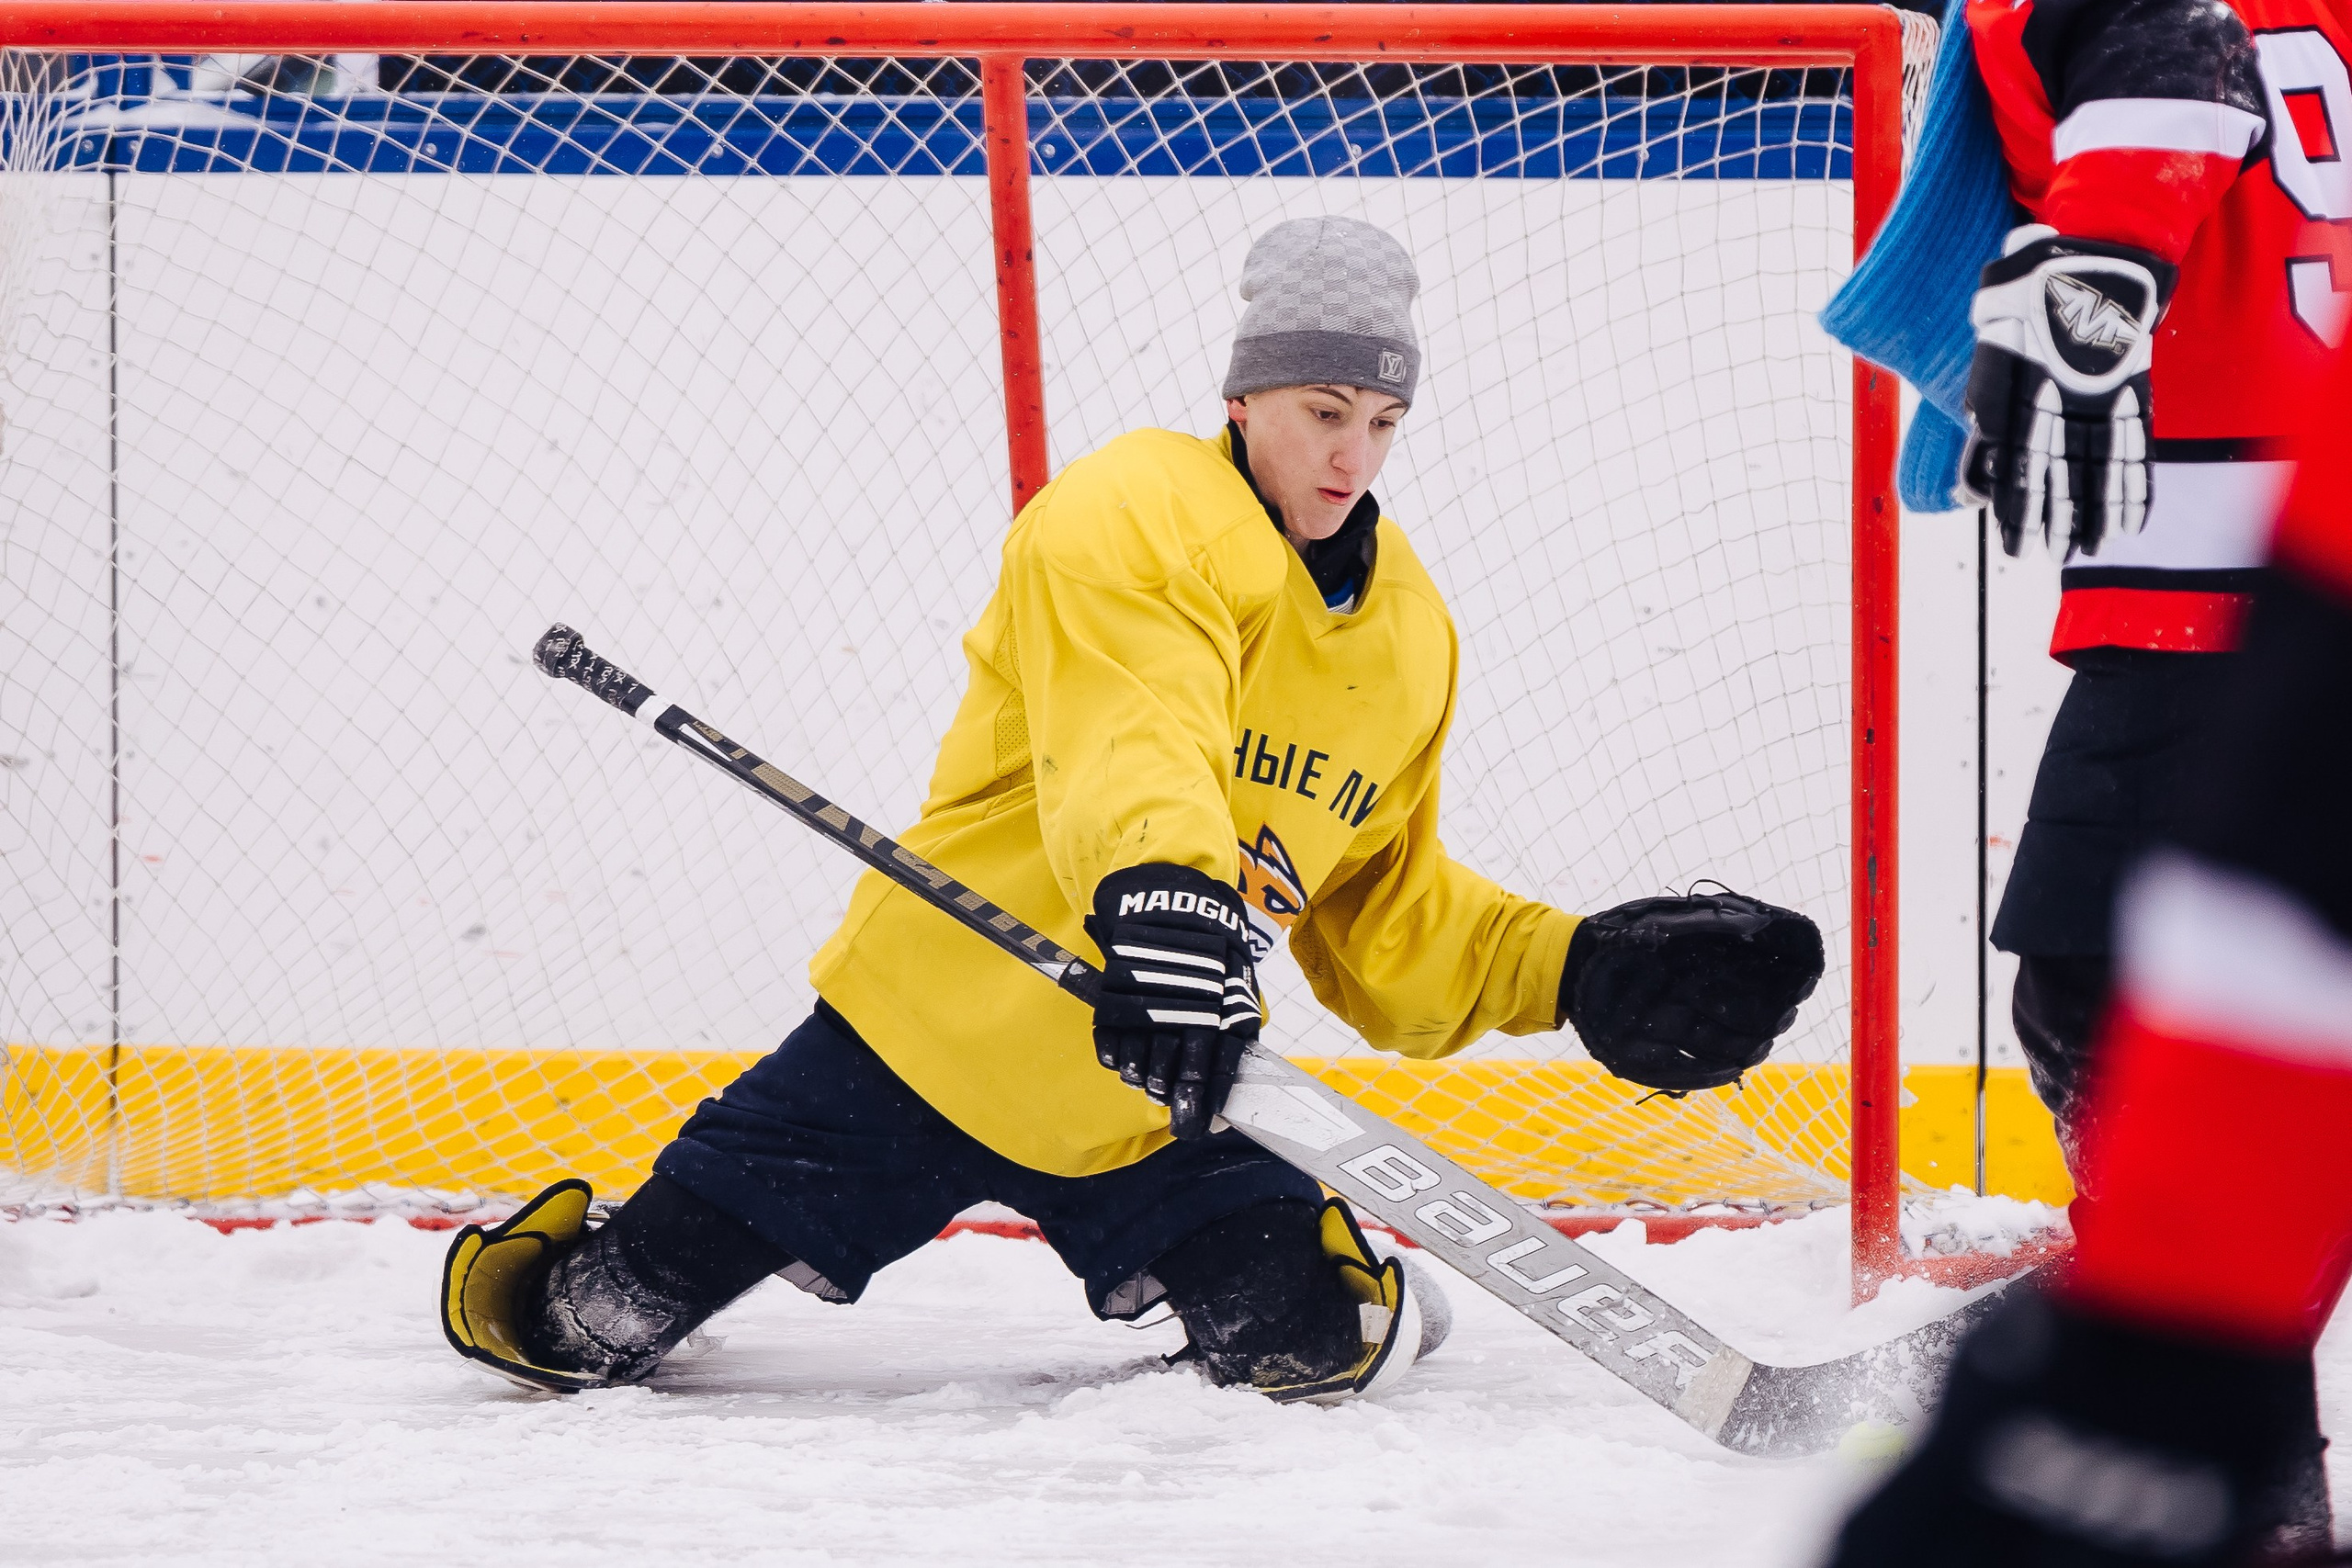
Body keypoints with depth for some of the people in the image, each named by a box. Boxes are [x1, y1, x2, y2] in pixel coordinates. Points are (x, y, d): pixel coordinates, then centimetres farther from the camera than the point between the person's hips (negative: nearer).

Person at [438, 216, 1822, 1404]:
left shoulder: (1408, 635, 8)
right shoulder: (1132, 518, -16)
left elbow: (1386, 920, 14)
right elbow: (1126, 733, -36)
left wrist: (1582, 972, 2)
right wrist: (1160, 893, -55)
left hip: (1146, 1103, 5)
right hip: (925, 1034, -5)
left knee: (1312, 1340, -14)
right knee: (593, 1329, -5)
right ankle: (555, 1271, 32)